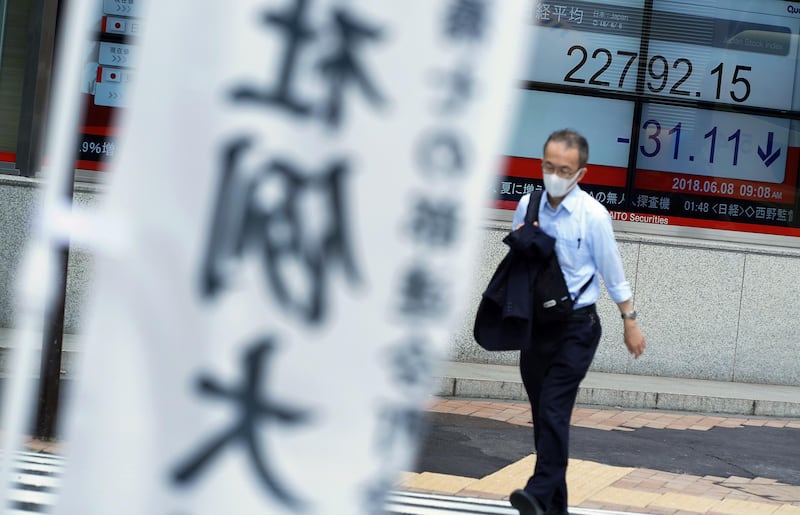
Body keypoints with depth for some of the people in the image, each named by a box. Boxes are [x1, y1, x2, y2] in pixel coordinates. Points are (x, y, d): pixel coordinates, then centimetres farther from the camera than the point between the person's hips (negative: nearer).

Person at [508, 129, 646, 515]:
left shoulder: (593, 215, -11)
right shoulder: (527, 206, 2)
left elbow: (613, 272, -2)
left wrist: (630, 322, 4)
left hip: (576, 327, -5)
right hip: (534, 323, 5)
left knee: (553, 410, -19)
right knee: (542, 415, 9)